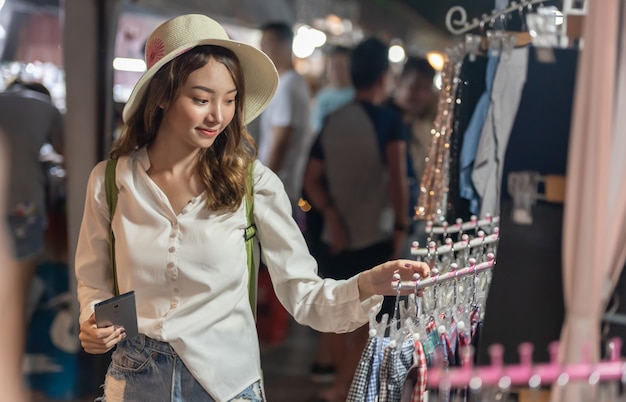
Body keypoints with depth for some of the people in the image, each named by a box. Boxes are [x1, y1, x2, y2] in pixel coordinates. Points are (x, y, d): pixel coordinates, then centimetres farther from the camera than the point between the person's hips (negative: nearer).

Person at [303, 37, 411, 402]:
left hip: (341, 234, 6)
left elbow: (313, 180, 6)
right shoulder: (389, 120, -10)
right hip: (377, 235, -6)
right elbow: (397, 178, -19)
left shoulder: (332, 121, 7)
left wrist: (332, 215, 0)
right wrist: (401, 226, -13)